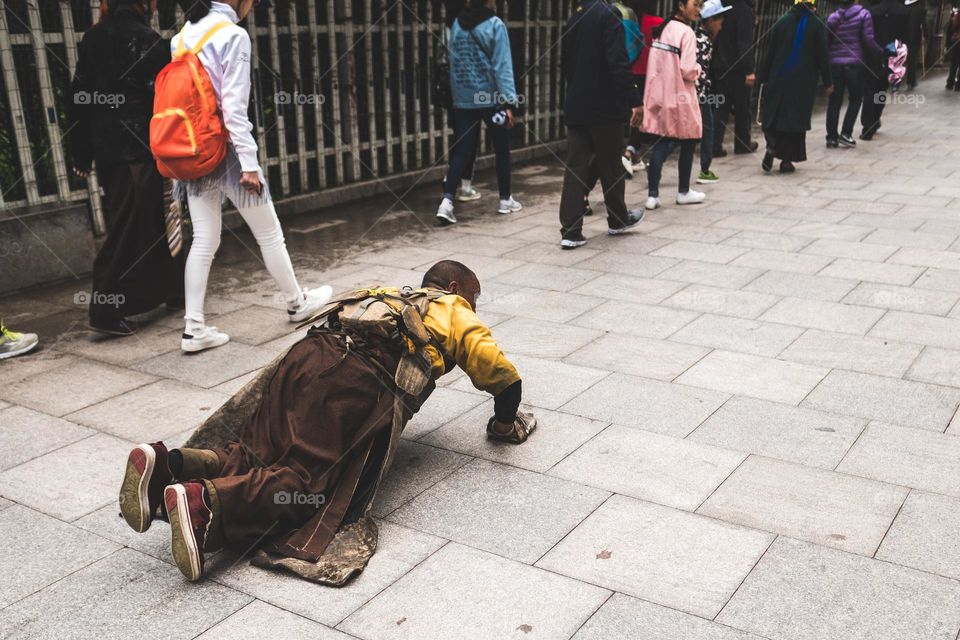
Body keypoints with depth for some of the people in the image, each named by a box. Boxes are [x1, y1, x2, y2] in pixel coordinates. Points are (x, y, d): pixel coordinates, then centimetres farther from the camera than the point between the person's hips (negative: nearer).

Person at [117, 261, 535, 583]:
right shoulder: (454, 312, 25)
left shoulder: (392, 296, 41)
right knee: (308, 482, -15)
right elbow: (503, 375, 19)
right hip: (358, 379, -6)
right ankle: (205, 501, -36)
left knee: (258, 457, 6)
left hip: (306, 354, 7)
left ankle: (166, 464, -16)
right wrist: (505, 425, 37)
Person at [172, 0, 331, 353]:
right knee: (269, 234, 10)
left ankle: (194, 328, 5)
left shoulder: (182, 37, 10)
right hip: (226, 149, -7)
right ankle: (297, 303, 26)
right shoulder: (233, 35, -12)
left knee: (204, 241, 7)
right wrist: (249, 163, -17)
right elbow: (234, 107, -18)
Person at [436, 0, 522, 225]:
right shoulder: (495, 25, -10)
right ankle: (505, 200, 24)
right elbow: (502, 66, -15)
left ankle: (447, 201, -13)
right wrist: (509, 102, -15)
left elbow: (454, 63, 10)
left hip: (463, 99, 4)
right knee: (501, 149, 14)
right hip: (491, 98, -4)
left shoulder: (457, 24, 4)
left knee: (462, 151, 4)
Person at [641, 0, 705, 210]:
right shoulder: (686, 32, -14)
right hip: (679, 96, -6)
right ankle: (684, 192, 20)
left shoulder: (661, 30, 10)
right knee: (688, 142, 10)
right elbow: (688, 71, -19)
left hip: (659, 94, 7)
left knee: (662, 143, 6)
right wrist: (698, 69, 0)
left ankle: (653, 194, -2)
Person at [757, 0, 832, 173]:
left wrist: (763, 78, 9)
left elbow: (769, 53, 4)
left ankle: (772, 146, -14)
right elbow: (822, 56, -2)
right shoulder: (817, 25, -3)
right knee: (797, 118, 5)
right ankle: (786, 160, 4)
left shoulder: (782, 22, 3)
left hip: (779, 79, 1)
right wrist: (827, 82, 5)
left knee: (773, 114, 11)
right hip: (805, 81, -1)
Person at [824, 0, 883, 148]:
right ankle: (846, 133, 1)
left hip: (835, 63, 3)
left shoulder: (832, 17, 5)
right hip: (855, 63, -3)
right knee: (855, 99, 11)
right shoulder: (863, 15, -4)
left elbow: (826, 42, 5)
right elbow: (868, 40, -9)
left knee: (834, 101, 6)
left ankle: (831, 137, 5)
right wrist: (881, 52, 4)